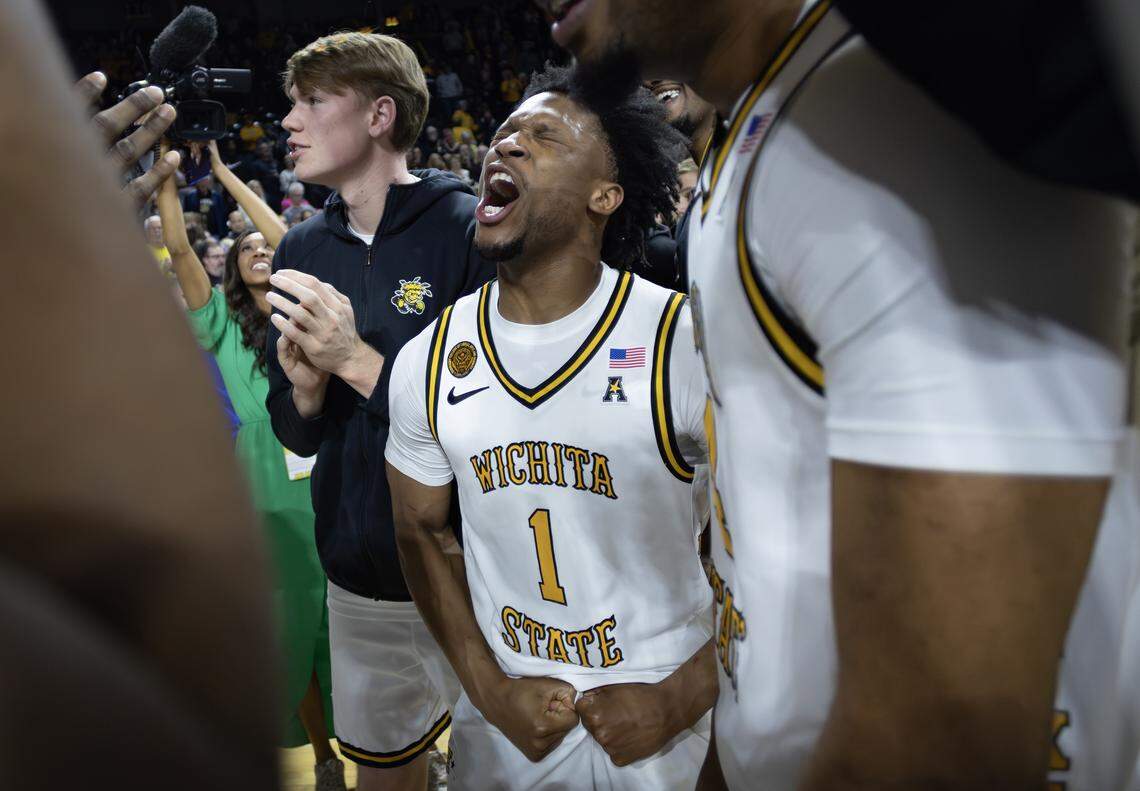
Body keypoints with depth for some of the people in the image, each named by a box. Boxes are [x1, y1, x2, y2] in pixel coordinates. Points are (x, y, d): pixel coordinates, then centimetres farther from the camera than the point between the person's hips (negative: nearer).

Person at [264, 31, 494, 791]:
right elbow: (298, 434, 6)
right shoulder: (304, 250, 3)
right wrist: (303, 384, -15)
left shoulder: (469, 231, -16)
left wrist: (356, 360, -24)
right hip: (358, 576, 5)